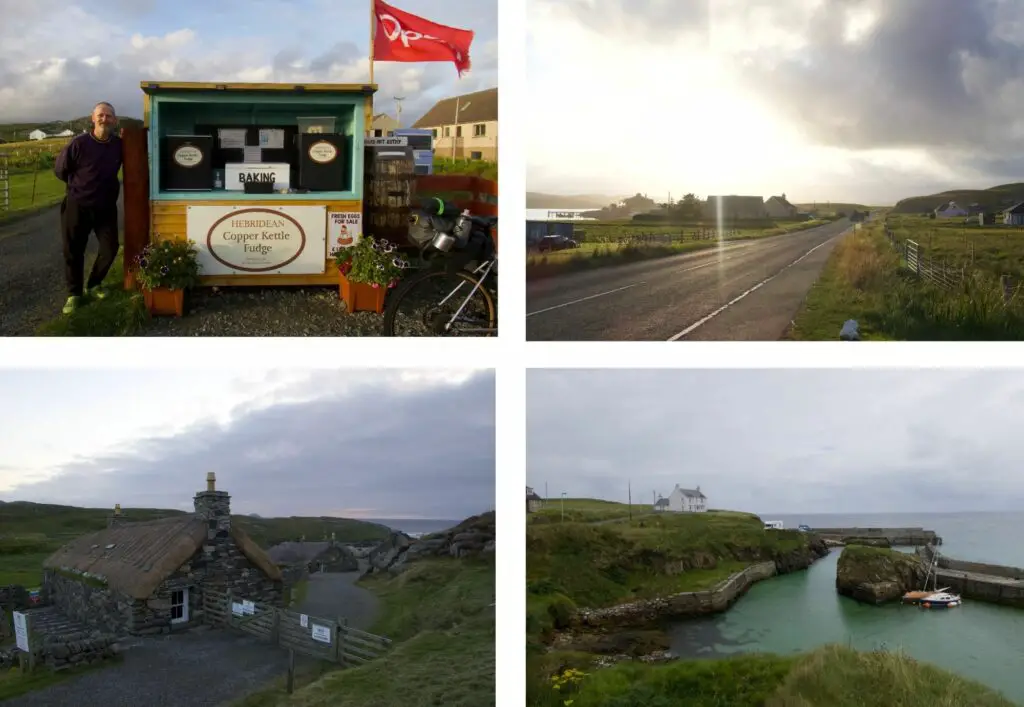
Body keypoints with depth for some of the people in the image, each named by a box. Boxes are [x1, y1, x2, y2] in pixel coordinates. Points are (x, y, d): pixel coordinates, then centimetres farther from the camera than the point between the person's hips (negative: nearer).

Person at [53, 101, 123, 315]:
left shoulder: (119, 144, -4)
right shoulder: (78, 143, -16)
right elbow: (60, 170, -4)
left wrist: (107, 187, 7)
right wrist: (81, 186, 4)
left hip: (106, 206, 3)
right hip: (77, 205, -3)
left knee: (110, 247, 4)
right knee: (73, 251, 3)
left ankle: (94, 285, 26)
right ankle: (74, 293, 17)